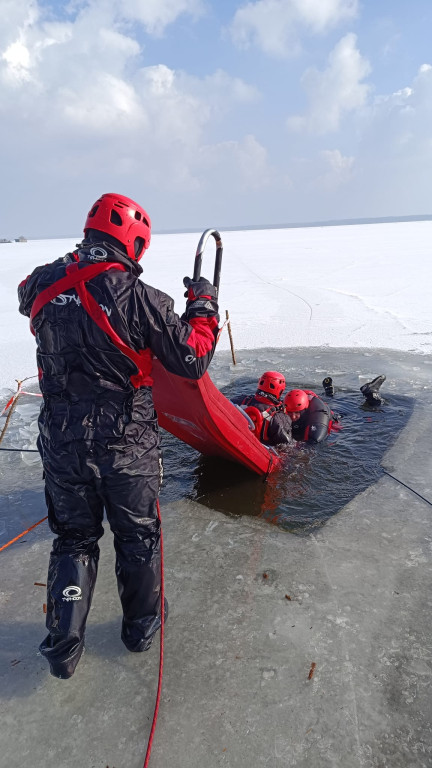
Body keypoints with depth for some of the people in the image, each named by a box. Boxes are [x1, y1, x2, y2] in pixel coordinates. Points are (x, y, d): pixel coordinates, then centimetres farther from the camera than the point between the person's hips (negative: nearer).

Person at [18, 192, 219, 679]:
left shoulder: (43, 284, -5)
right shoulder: (140, 298, -19)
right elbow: (193, 362, -11)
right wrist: (203, 305, 2)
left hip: (61, 442, 4)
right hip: (128, 443, -3)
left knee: (73, 538, 22)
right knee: (138, 535, 20)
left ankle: (63, 647, 32)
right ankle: (141, 626, 39)